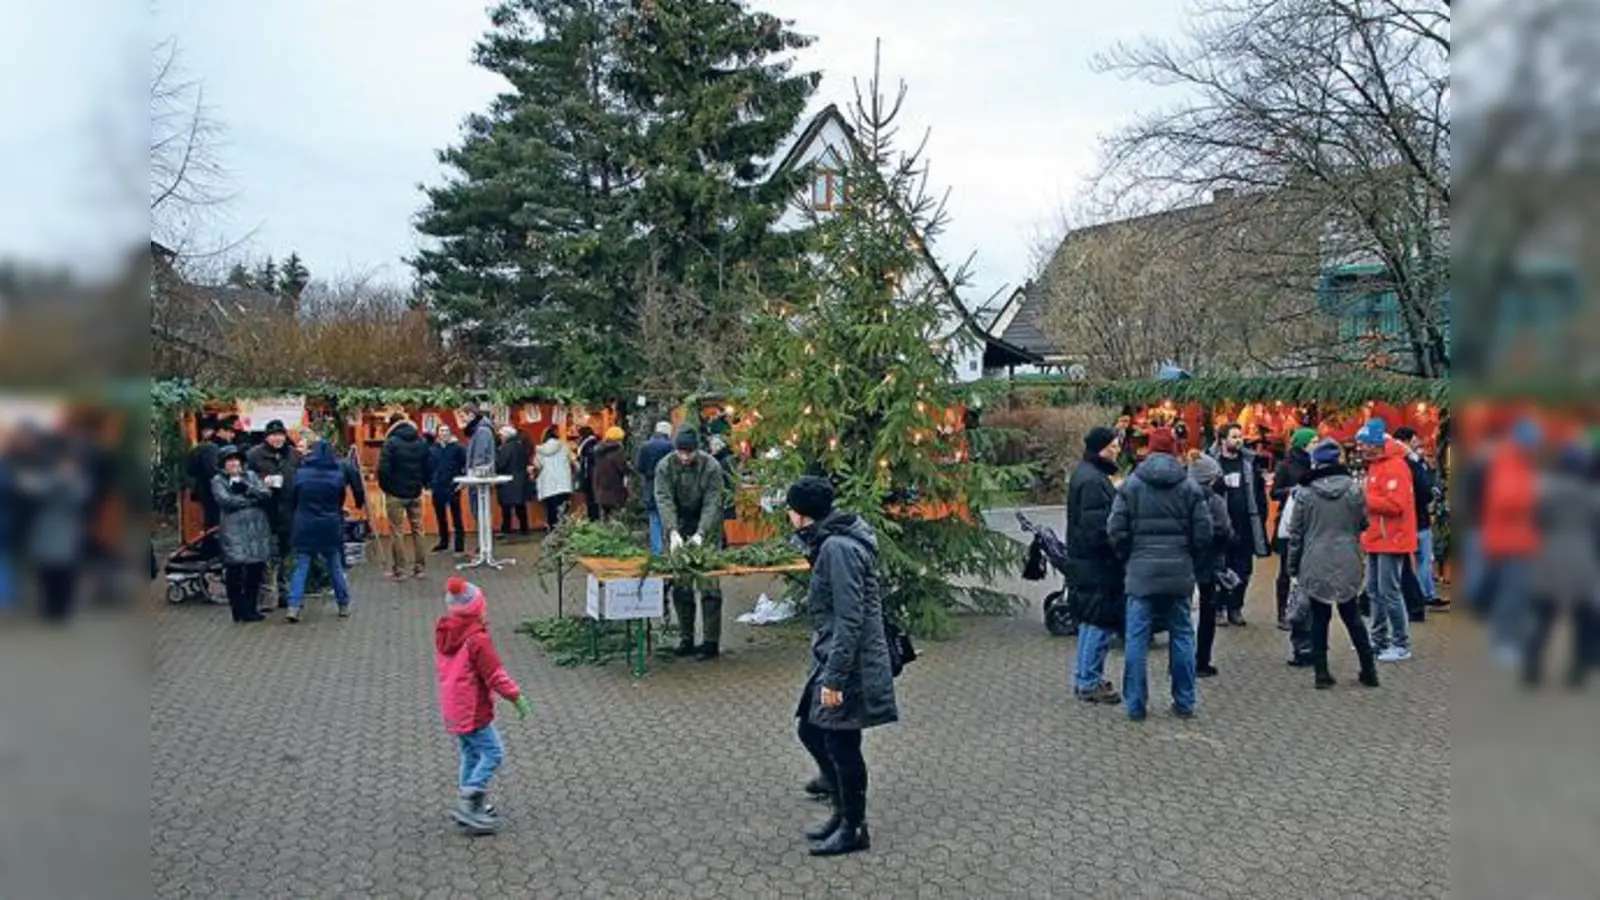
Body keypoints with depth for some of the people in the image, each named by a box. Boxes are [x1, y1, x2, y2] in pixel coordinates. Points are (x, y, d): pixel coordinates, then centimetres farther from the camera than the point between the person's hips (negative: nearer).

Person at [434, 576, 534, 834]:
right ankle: (468, 803, -4)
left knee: (471, 755, 19)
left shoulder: (442, 632, 3)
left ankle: (467, 803, 26)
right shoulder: (477, 639, -23)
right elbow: (495, 674, -21)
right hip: (473, 711, -9)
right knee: (493, 752, 0)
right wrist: (516, 697, -12)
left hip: (453, 710, 9)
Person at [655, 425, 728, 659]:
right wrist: (673, 532, -33)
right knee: (680, 587, 4)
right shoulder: (664, 467, -9)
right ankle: (686, 639, 13)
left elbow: (712, 504, -19)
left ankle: (712, 641, 1)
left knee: (709, 585, -4)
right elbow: (664, 501, -18)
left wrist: (700, 534, -32)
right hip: (678, 527, 2)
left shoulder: (711, 467, -14)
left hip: (707, 527, -2)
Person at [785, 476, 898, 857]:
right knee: (811, 730, 18)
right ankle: (844, 809, 31)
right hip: (832, 659, 10)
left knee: (841, 745, 3)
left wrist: (834, 678, -22)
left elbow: (849, 620, -24)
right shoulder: (830, 543, 10)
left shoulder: (838, 549, -21)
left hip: (850, 666, -10)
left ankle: (853, 828, 19)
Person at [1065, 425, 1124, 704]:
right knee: (1101, 621, -4)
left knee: (1090, 619, 17)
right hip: (1096, 562, -11)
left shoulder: (1085, 473, 14)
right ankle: (1089, 682, 3)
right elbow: (1096, 527, -24)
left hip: (1086, 559, 11)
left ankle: (1084, 677, 26)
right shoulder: (1093, 481, -19)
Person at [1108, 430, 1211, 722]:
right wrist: (1194, 565, 14)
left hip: (1141, 572, -1)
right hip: (1179, 573, 2)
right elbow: (1203, 533, 0)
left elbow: (1116, 531, -5)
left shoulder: (1131, 485, -2)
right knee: (1182, 635, 12)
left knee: (1136, 639, 3)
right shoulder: (1190, 486, 2)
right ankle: (1185, 702, 17)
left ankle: (1134, 705, 5)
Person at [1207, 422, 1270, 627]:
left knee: (1243, 571, 9)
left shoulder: (1249, 461, 6)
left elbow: (1259, 492, 8)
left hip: (1245, 527, 4)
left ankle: (1236, 608, 19)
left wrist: (1261, 517, 2)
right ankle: (1218, 608, 15)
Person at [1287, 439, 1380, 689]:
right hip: (1347, 564, 2)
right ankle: (1369, 671, 18)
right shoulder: (1354, 488, -3)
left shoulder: (1304, 492, -6)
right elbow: (1363, 524, 6)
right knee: (1352, 615, 15)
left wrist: (1293, 570, 6)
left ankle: (1321, 673, 8)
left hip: (1315, 565, -2)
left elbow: (1295, 534, -2)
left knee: (1319, 619, 7)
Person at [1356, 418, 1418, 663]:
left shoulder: (1395, 467, -16)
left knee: (1389, 592, -6)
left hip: (1391, 540, -10)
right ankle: (1379, 640, 24)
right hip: (1376, 540, 10)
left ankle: (1401, 645, 2)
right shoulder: (1375, 465, 15)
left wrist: (1364, 499, -21)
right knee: (1374, 590, 14)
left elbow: (1395, 505, -24)